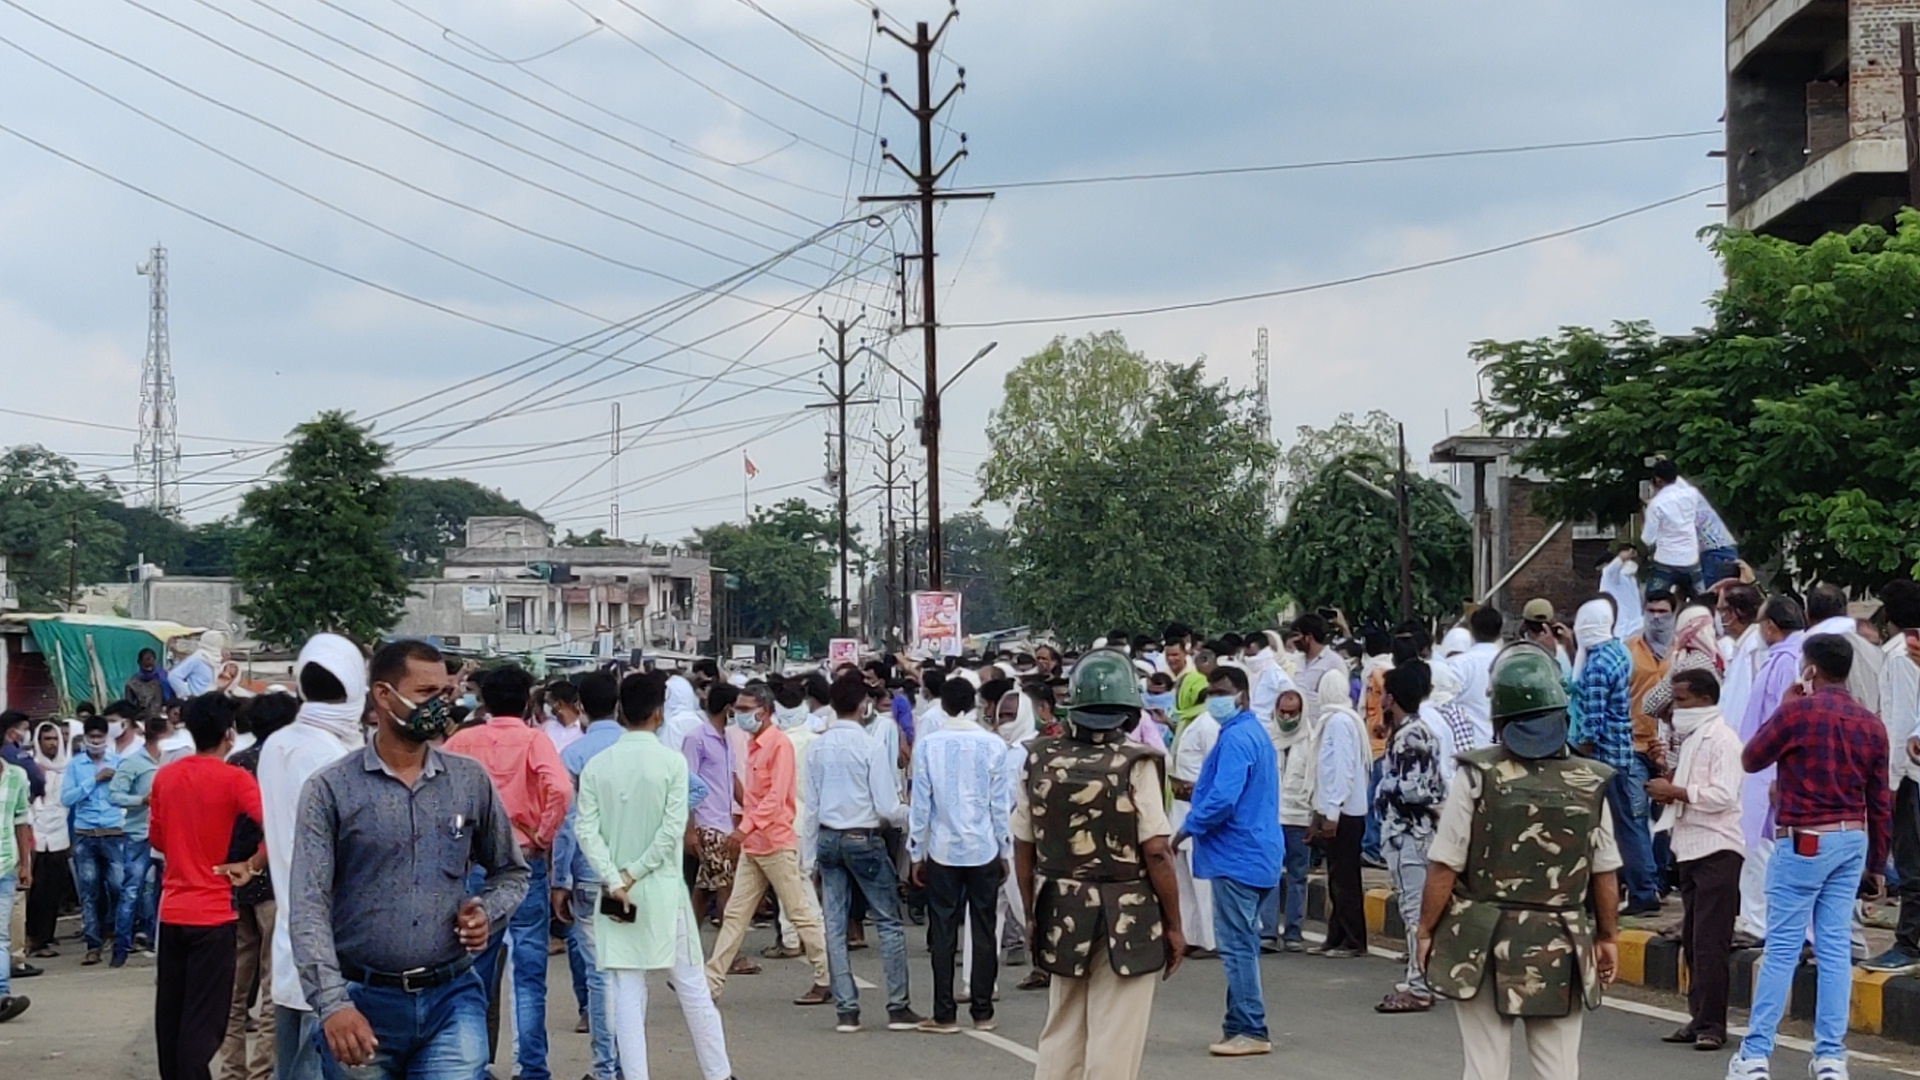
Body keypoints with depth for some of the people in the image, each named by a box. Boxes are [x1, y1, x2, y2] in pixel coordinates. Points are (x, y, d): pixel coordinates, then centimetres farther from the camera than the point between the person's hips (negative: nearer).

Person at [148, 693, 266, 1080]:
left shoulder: (165, 777, 5)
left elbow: (157, 838, 14)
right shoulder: (234, 779, -11)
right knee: (203, 1020, -3)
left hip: (172, 910, 5)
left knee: (169, 1016, 14)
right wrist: (251, 866, -11)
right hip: (213, 913, -5)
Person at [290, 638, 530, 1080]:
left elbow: (511, 872, 19)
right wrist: (333, 1003, -20)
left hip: (452, 999, 2)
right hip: (364, 1001, -1)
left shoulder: (471, 781, 7)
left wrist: (488, 911, -3)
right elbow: (308, 907, -9)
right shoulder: (331, 790, -3)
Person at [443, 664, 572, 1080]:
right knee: (529, 974, 0)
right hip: (525, 862, -3)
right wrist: (544, 837, -9)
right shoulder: (533, 740, -6)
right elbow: (560, 789, -22)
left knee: (475, 969, 14)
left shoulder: (463, 741, 3)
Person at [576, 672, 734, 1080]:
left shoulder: (596, 765, 0)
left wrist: (614, 881, -12)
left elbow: (587, 831, -8)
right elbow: (672, 831, -14)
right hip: (661, 889, -2)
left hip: (615, 892, 2)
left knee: (627, 994, 4)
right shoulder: (672, 761, -7)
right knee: (691, 986, 8)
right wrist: (634, 873, -9)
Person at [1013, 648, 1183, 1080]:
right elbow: (1157, 853, -15)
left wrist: (1032, 914, 18)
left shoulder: (1039, 760, 1)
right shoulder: (1134, 765, -13)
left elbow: (1023, 847, 6)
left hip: (1062, 918, 5)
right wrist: (1174, 926, -5)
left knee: (1059, 1041, 16)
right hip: (1125, 922, -5)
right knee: (1114, 1045, 1)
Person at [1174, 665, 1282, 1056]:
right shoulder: (1255, 733, 16)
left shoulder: (1235, 738, -17)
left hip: (1237, 857, -11)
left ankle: (1251, 1031, -5)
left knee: (1237, 945, -7)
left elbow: (1222, 800, -25)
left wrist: (1186, 828, -12)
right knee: (1243, 943, 15)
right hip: (1255, 854, 11)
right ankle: (1242, 1025, 20)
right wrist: (1199, 789, 17)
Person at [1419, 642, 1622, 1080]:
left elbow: (1444, 868, -9)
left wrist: (1426, 930, 3)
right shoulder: (1589, 783, -1)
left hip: (1483, 948, -2)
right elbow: (1605, 875, 4)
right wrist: (1606, 936, 18)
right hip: (1561, 951, 2)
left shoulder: (1476, 777, -10)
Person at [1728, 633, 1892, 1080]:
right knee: (1836, 947, 7)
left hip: (1804, 841, -5)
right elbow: (1881, 802, 9)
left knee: (1782, 947, -2)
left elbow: (1750, 759, 0)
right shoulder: (1871, 724, 6)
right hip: (1853, 841, 5)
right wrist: (1876, 863, 17)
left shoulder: (1799, 712, -11)